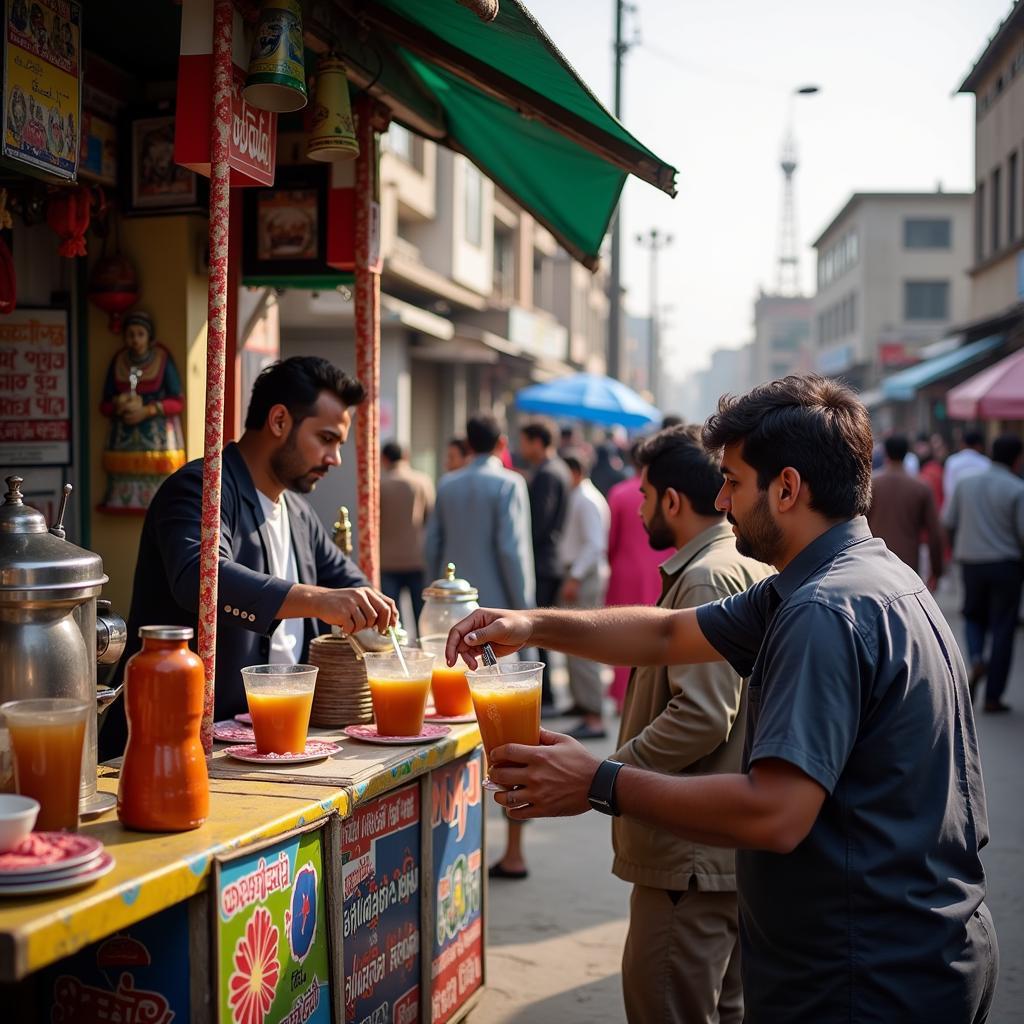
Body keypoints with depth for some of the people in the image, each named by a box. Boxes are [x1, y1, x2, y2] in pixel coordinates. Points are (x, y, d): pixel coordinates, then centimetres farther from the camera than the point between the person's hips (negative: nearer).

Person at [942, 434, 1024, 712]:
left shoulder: (967, 483, 2)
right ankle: (993, 696, 6)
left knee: (974, 616, 24)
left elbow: (947, 522, 5)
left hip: (970, 561, 4)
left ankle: (976, 659, -5)